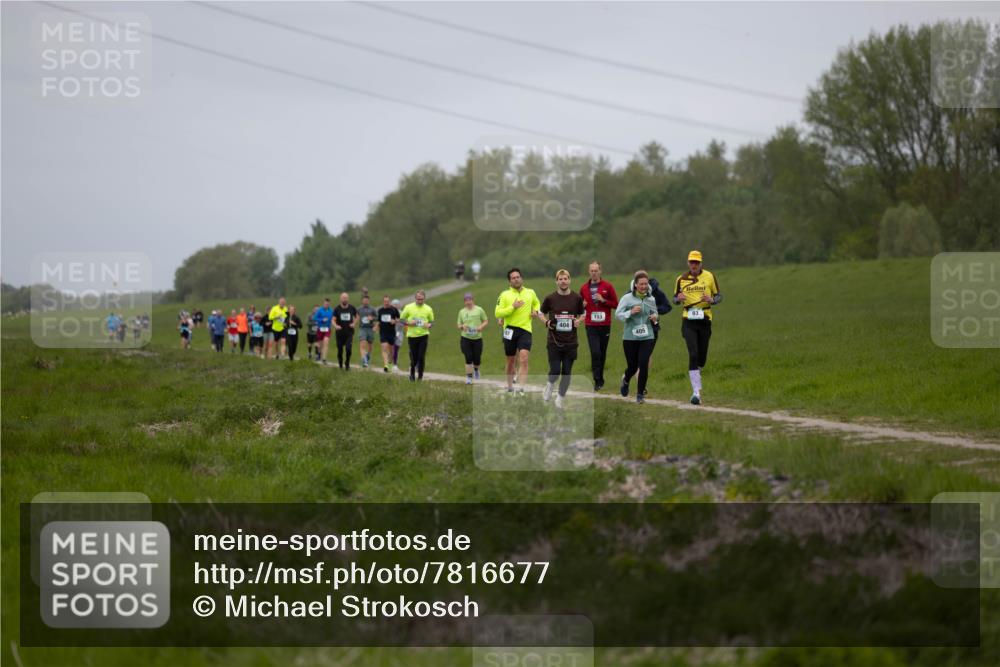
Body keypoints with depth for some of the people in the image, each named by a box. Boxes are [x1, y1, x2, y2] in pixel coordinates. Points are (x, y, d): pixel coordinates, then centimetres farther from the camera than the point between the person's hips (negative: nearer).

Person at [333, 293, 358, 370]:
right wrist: (335, 326, -23)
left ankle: (347, 364, 4)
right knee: (340, 350, 5)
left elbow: (356, 317, 18)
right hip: (340, 333, 0)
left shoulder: (352, 308, 3)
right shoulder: (337, 309, -1)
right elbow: (333, 320, -2)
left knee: (349, 349, -14)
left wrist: (354, 324, 0)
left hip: (349, 332, 0)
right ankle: (340, 365, 25)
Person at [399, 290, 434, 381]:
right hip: (412, 335, 0)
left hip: (423, 335, 0)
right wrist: (408, 323, -14)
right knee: (413, 357, 4)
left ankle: (420, 376, 5)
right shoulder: (409, 307, 1)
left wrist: (429, 325, -10)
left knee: (422, 357, -8)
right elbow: (401, 319, 6)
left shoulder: (428, 309, 4)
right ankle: (412, 373, 29)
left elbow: (432, 321, 13)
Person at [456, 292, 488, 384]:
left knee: (477, 359, 5)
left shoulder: (479, 310, 1)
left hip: (477, 338, -1)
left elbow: (486, 321, 6)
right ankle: (468, 377, -1)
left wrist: (481, 326, -15)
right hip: (465, 339, 1)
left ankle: (476, 369, 39)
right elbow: (459, 326, 13)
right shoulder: (461, 312, 7)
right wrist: (462, 326, -11)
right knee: (468, 358, -9)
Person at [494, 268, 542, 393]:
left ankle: (522, 388, -21)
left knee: (524, 358, -17)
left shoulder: (530, 293, 9)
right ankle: (510, 386, 28)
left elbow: (537, 304, 31)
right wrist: (512, 307, -16)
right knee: (511, 361, 10)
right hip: (510, 330, 0)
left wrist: (535, 311, 9)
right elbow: (497, 313, -7)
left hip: (525, 330, 0)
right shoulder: (504, 295, 1)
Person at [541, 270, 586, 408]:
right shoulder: (550, 298, -2)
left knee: (567, 372, 4)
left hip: (570, 342, 2)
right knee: (555, 370, -10)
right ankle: (550, 385, 22)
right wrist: (547, 322, -8)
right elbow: (541, 313, 12)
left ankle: (560, 398, 19)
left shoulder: (577, 298, 2)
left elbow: (583, 314, 15)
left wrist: (579, 321, -7)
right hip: (554, 341, -2)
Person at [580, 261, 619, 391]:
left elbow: (616, 304, 1)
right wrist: (583, 305, -5)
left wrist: (603, 300, -14)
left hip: (605, 325, 0)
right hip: (591, 326, 0)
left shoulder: (607, 286, 1)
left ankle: (600, 378, 22)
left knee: (602, 353, 8)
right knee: (595, 352, -12)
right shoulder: (584, 288, 6)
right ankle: (598, 381, -10)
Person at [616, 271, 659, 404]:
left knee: (643, 365, -11)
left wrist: (655, 317, -2)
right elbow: (618, 314, -7)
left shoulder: (651, 299, 6)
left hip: (647, 338, 2)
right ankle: (626, 380, 42)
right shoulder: (627, 298, -5)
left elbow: (655, 313, 21)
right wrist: (631, 312, -22)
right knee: (633, 366, 5)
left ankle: (640, 394, 3)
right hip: (630, 338, -2)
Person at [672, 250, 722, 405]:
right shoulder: (681, 279, 4)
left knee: (702, 357, 6)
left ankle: (696, 375, 39)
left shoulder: (709, 277, 4)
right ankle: (696, 391, -17)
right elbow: (675, 299, 12)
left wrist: (711, 300, -15)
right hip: (688, 321, -1)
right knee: (693, 355, -14)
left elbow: (719, 296, 8)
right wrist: (678, 298, -12)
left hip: (704, 320, 1)